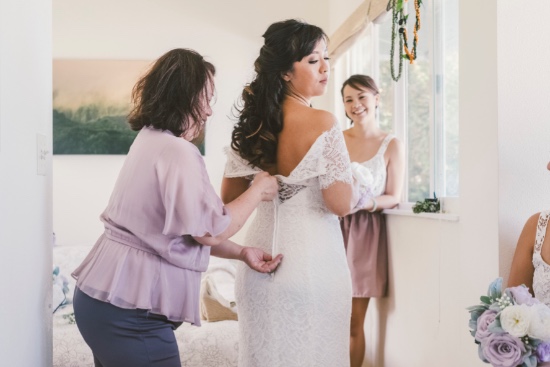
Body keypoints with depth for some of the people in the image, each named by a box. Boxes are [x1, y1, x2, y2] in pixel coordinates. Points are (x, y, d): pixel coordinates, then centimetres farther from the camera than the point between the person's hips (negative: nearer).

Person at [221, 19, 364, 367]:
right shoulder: (322, 123, -17)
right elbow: (341, 203, -18)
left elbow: (229, 198, 8)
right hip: (311, 263, -6)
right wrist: (356, 188, 3)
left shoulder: (252, 124, 2)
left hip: (260, 262, 6)